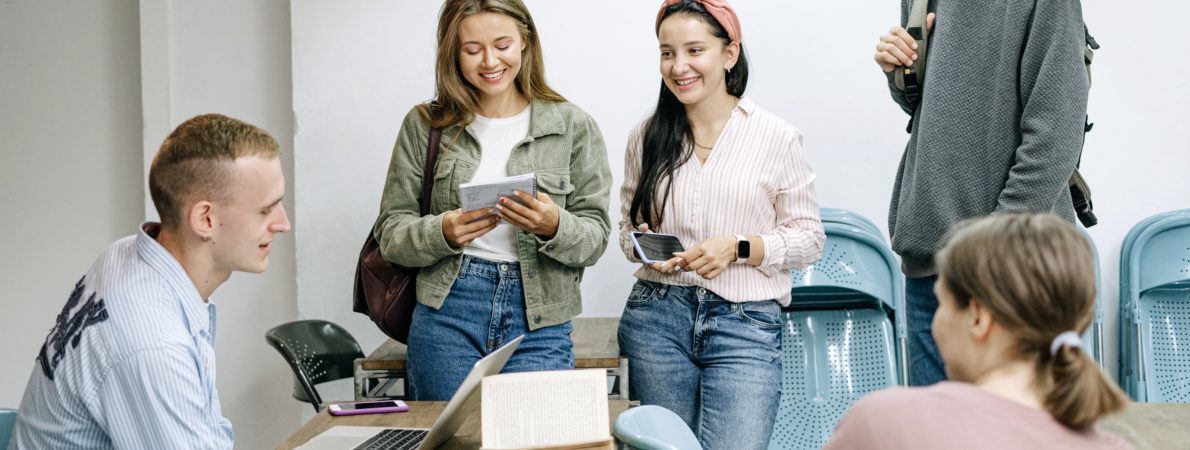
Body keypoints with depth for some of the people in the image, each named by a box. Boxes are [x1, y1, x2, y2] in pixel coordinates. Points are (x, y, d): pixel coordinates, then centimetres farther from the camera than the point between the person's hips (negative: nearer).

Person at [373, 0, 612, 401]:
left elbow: (595, 235, 2)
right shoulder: (424, 125, 5)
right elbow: (390, 233, 5)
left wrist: (554, 227, -19)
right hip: (447, 314, 1)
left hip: (539, 326, 0)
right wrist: (442, 233, -16)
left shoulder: (573, 127, 4)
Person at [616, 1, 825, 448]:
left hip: (746, 325, -3)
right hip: (656, 316, 3)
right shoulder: (647, 137, 7)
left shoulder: (776, 137, -2)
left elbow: (808, 237, 1)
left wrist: (737, 248, -14)